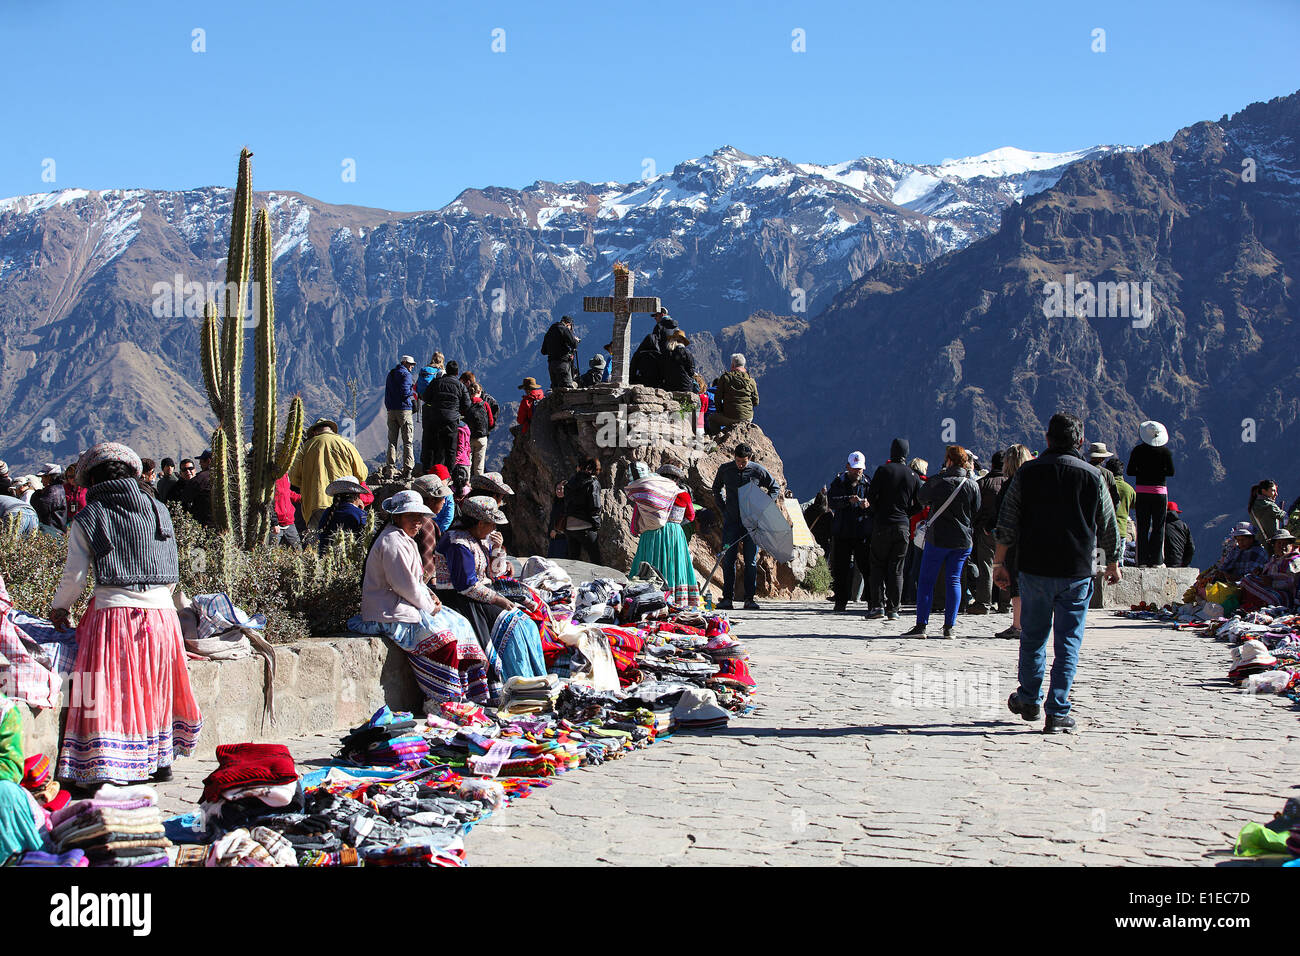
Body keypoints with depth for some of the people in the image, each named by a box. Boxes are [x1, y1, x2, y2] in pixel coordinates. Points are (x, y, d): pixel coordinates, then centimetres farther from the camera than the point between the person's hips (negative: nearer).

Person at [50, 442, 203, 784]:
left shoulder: (87, 518, 2)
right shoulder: (158, 510, 11)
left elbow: (75, 576, 1)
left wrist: (60, 608, 19)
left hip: (113, 613, -3)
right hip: (161, 612, 3)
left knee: (109, 692, -1)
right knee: (156, 689, 16)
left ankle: (107, 770, -6)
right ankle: (161, 761, 24)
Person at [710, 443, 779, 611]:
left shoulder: (758, 470, -5)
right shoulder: (725, 469, -1)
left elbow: (774, 488, 9)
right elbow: (716, 489, 18)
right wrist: (723, 510, 9)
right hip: (731, 521, 1)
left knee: (751, 561, 0)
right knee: (728, 560, -1)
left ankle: (750, 599, 4)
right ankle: (728, 598, 4)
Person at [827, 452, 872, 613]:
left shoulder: (868, 484, 8)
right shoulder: (838, 483, 5)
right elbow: (831, 501, -11)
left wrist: (868, 505, -19)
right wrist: (849, 500, -27)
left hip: (863, 534, 0)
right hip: (841, 533, 1)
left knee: (868, 568, -6)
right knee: (840, 570, 4)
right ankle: (840, 603, 14)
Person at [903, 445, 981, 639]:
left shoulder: (938, 482, -11)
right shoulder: (972, 485, -2)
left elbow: (921, 497, 6)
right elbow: (976, 513, 6)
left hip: (938, 538, -3)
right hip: (963, 540, 3)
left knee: (926, 580, 3)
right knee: (954, 581, 8)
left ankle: (921, 625, -3)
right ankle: (949, 627, 5)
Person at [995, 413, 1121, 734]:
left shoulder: (1026, 473, 1)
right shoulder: (1093, 476, 0)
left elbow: (1007, 524, -1)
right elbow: (1109, 528, 7)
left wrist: (999, 562, 7)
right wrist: (1113, 563, 22)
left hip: (1034, 567, 1)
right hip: (1077, 571, -1)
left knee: (1033, 636, 16)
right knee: (1069, 641, 3)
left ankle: (1029, 700, 29)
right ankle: (1058, 713, -1)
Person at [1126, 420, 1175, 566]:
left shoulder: (1138, 450, -3)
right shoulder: (1165, 451, -4)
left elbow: (1130, 471, -3)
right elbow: (1171, 472, -4)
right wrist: (1158, 472, 11)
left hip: (1141, 491, 1)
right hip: (1159, 491, -1)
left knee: (1142, 526, 6)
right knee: (1158, 527, 5)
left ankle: (1143, 560, 3)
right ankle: (1156, 560, 3)